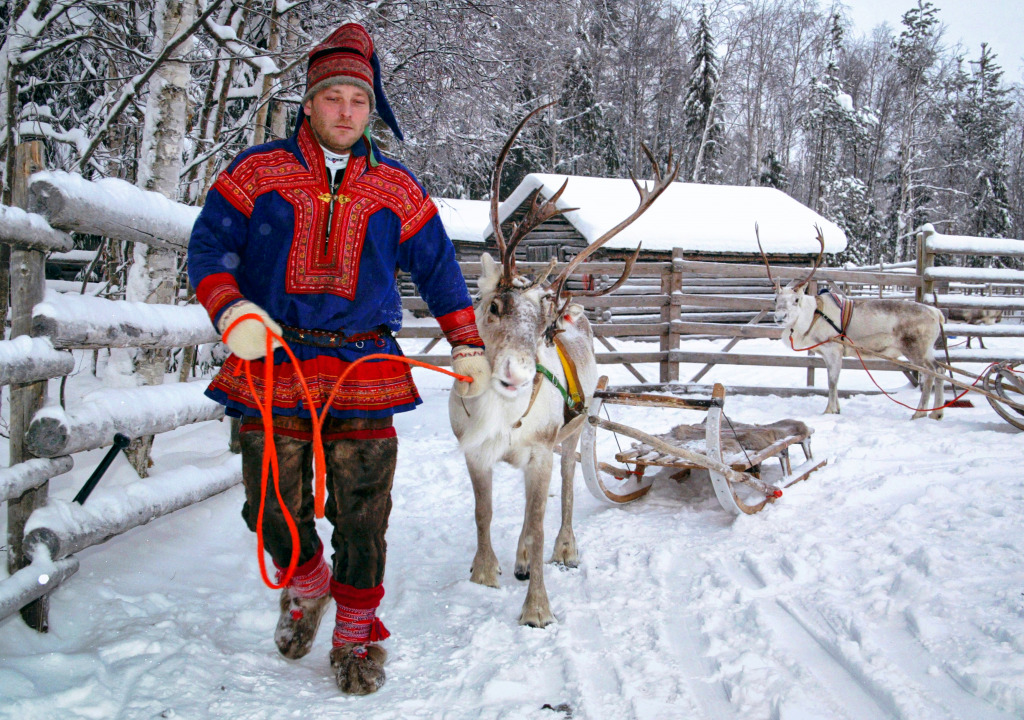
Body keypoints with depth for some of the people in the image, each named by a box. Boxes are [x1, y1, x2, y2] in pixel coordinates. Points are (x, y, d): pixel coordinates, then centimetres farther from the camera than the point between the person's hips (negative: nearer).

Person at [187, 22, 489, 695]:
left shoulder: (396, 187, 11)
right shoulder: (260, 170, 7)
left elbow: (438, 268, 17)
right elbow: (209, 246, 2)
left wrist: (467, 346, 13)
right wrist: (233, 313, -16)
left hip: (365, 373, 0)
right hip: (274, 365, 0)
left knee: (362, 513, 1)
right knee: (274, 505, 7)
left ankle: (356, 631, 20)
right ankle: (307, 584, 38)